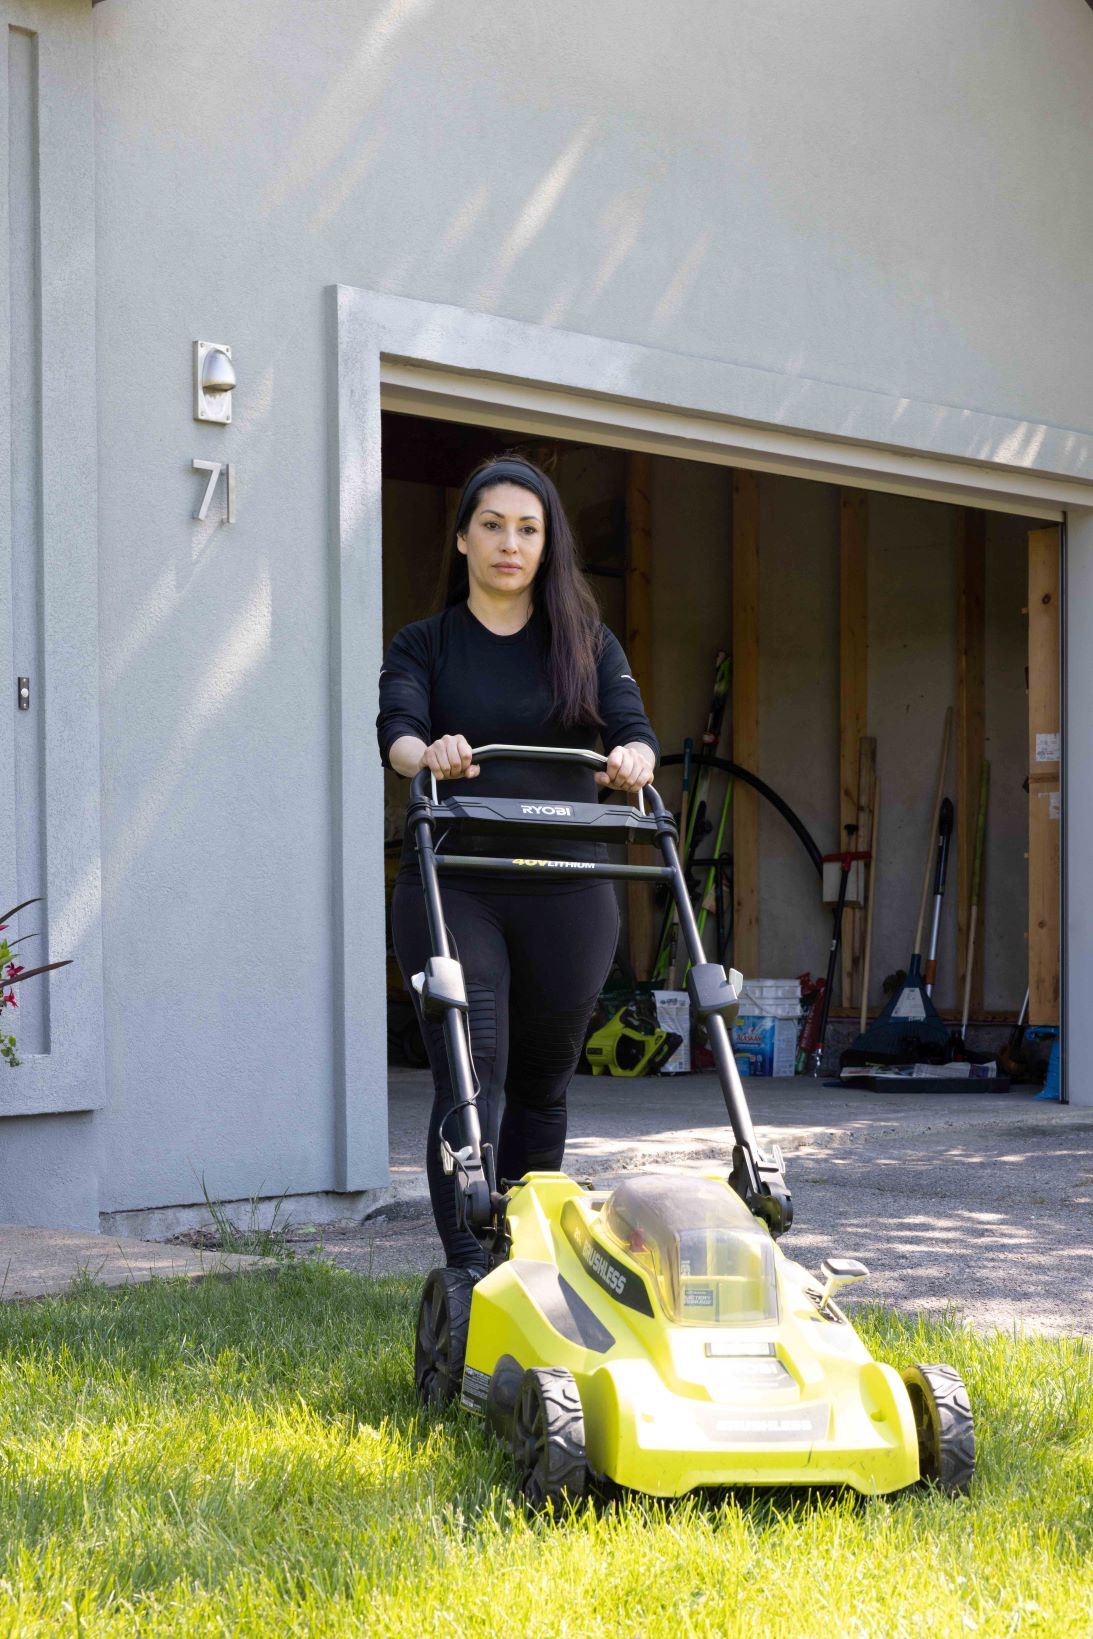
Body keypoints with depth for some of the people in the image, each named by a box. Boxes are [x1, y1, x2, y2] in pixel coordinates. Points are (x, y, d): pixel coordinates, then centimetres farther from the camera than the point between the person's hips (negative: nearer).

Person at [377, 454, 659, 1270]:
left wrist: (635, 759, -29)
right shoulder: (424, 645, 7)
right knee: (469, 1081, -13)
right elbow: (397, 730, -11)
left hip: (568, 893, 2)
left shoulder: (587, 643, 11)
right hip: (452, 888, -2)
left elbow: (635, 728, -4)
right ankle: (469, 1274, -17)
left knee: (542, 1085, 11)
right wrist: (429, 754, -35)